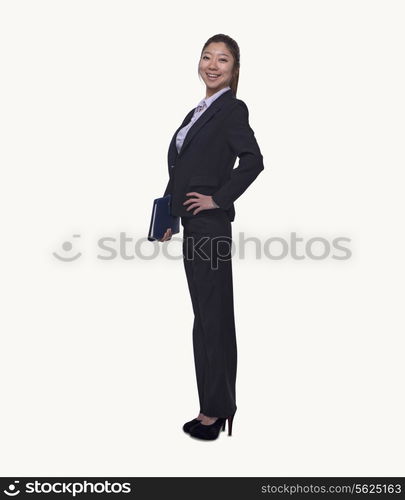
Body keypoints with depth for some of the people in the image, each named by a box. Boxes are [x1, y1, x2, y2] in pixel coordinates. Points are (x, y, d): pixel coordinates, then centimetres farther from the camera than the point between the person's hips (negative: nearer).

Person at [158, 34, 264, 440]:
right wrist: (169, 218, 17)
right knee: (211, 317, 14)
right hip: (194, 224, 9)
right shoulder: (199, 112, 19)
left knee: (211, 317, -2)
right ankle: (221, 406, 27)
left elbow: (253, 160, -23)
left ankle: (213, 411, 12)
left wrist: (219, 198, -16)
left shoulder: (232, 108, -7)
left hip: (209, 223, -9)